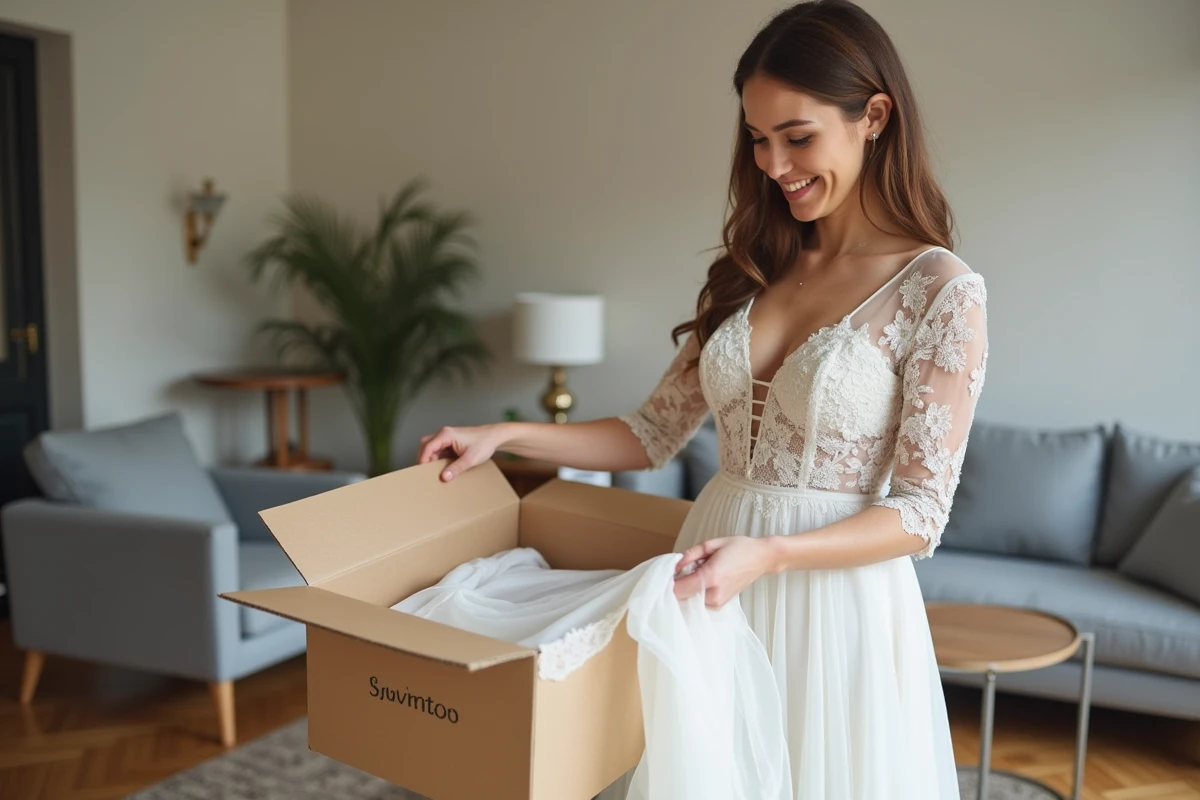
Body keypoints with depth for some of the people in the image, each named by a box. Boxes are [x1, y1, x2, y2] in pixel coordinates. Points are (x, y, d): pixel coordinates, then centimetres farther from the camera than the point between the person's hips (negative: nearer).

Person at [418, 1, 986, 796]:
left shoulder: (941, 291, -11)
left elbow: (920, 512, -12)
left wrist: (766, 555, -25)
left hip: (835, 600, -5)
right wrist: (505, 436, 0)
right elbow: (657, 433, 8)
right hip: (715, 593, 5)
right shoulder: (750, 274, 5)